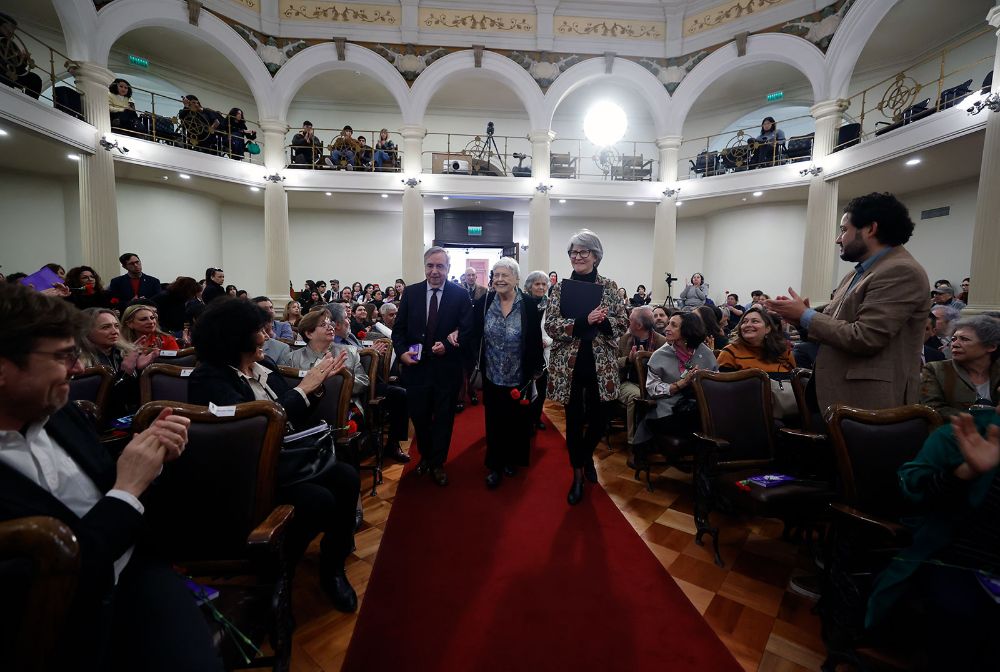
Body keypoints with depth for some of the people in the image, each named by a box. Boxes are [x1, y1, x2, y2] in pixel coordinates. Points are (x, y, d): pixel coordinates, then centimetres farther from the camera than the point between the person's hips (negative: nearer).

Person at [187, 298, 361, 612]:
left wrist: (318, 382, -1)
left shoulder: (263, 366, 10)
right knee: (319, 500, -26)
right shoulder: (208, 378, -11)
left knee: (346, 477, -15)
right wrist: (303, 388, -18)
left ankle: (334, 567, 3)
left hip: (285, 458, 7)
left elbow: (295, 416, 15)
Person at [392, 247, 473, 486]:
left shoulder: (460, 295, -5)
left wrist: (447, 346, -21)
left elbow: (467, 331, -6)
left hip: (447, 369, -2)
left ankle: (438, 463, 33)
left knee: (443, 419, 13)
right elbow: (399, 329, 3)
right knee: (419, 418, 17)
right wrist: (402, 352, -13)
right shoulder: (410, 293, 1)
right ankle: (425, 457, 42)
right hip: (415, 367, 2)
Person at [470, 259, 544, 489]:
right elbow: (474, 335, 1)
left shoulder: (529, 304, -10)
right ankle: (495, 465, 24)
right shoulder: (483, 302, -4)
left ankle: (512, 459, 35)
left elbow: (536, 340, -5)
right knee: (494, 420, 9)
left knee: (517, 420, 14)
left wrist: (535, 372, -4)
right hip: (492, 376, 1)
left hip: (520, 377, -1)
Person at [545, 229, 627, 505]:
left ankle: (587, 455, 42)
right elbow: (550, 325, -9)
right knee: (574, 419, 7)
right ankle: (577, 473, 27)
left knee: (599, 418, 9)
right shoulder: (561, 288, 0)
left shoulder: (609, 286, 3)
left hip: (601, 363, 1)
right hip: (570, 364, -1)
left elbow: (622, 323, 1)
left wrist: (602, 321, -20)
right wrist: (584, 321, -21)